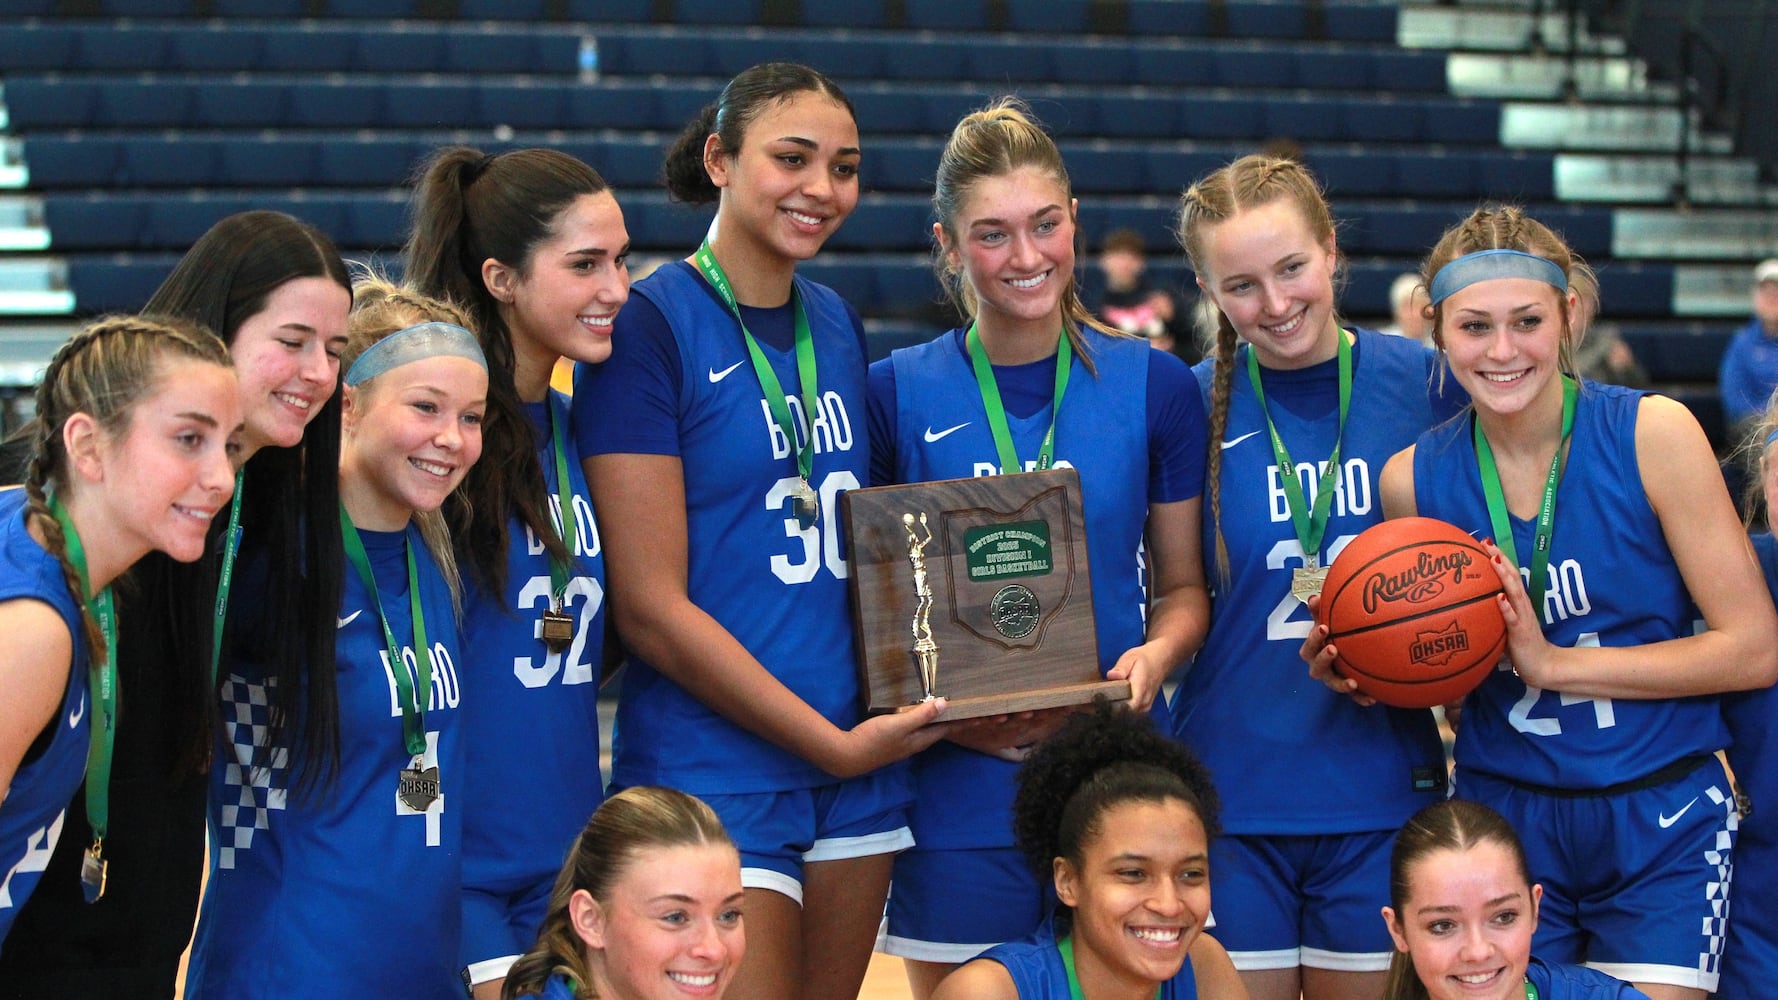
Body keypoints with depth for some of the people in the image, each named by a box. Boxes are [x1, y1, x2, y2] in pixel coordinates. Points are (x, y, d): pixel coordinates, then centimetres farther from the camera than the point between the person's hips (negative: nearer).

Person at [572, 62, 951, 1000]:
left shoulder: (836, 324, 10)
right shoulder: (648, 325, -10)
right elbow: (650, 607, -14)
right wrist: (832, 743, -13)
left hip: (859, 759, 7)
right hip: (712, 772, -6)